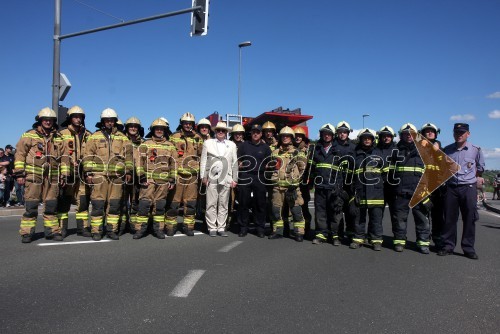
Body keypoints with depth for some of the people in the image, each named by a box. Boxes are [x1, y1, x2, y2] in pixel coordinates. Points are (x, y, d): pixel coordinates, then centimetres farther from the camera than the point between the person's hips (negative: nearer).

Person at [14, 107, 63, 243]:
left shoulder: (58, 138, 15)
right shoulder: (29, 135, 4)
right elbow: (20, 154, 1)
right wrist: (19, 173, -6)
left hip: (52, 176, 3)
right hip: (33, 175, -3)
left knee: (51, 205, 6)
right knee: (31, 206, -2)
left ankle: (52, 231, 14)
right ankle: (26, 233, 6)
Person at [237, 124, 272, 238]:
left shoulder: (265, 147, 13)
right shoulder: (244, 145, 14)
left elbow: (269, 163, 14)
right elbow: (238, 160, 17)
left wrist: (266, 169, -1)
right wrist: (239, 164, -1)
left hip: (260, 178, 0)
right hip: (245, 177, 0)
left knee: (260, 203, 2)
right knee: (243, 202, 0)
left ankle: (260, 228, 11)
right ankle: (243, 227, 9)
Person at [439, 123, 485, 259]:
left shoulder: (476, 150, 2)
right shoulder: (447, 150, 6)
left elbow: (480, 169, 15)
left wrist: (468, 177, 9)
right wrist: (452, 176, 9)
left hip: (468, 188, -1)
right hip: (451, 188, 1)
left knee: (470, 219, 2)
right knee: (449, 218, 4)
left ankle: (469, 248, 11)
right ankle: (448, 246, 13)